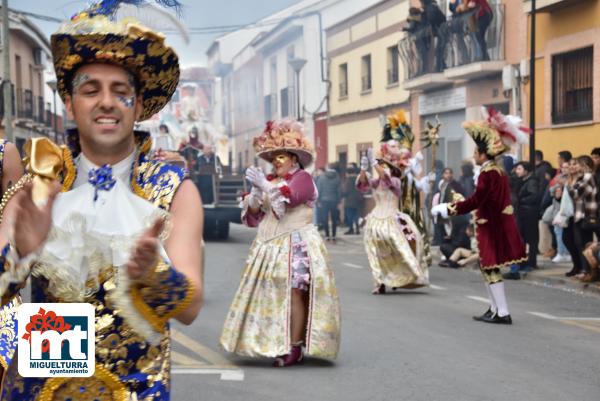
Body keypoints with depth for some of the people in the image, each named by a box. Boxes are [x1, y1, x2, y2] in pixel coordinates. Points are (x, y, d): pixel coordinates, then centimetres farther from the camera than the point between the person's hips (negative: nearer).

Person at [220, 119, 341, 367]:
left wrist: (264, 186, -27)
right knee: (271, 295, 3)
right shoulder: (270, 181, 19)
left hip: (295, 246, -7)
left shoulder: (302, 178, -1)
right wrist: (254, 198, -3)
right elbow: (252, 217, 16)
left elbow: (289, 197, -22)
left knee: (293, 293, -12)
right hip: (269, 246, 7)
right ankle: (277, 345, 8)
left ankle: (294, 348, -11)